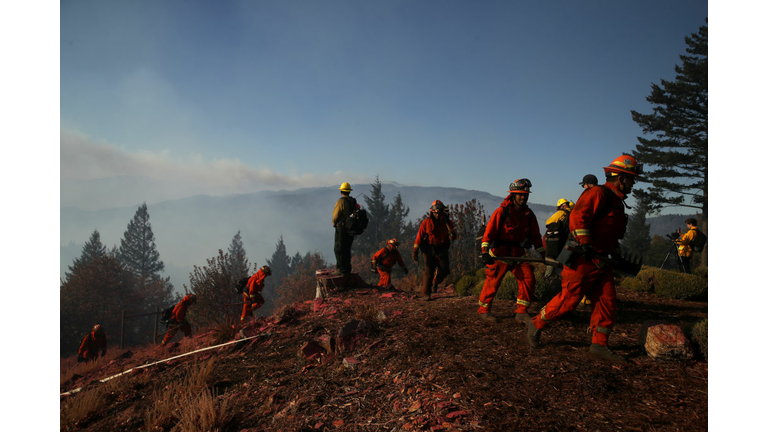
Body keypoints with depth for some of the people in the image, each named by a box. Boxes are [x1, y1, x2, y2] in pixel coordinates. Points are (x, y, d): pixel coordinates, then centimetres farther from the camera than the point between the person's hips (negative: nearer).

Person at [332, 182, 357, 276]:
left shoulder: (341, 201, -17)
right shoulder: (354, 202, 4)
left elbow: (336, 215, -11)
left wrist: (334, 223, 8)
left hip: (342, 229, -7)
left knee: (339, 250, 2)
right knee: (347, 249, 18)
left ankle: (342, 270, 1)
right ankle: (347, 269, 24)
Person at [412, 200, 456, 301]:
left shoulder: (447, 222, -2)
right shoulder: (426, 222, -6)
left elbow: (453, 237, -9)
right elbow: (419, 237, -3)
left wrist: (448, 224, -24)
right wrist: (415, 251, -6)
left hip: (442, 249, 2)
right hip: (429, 248, -2)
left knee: (444, 269, -9)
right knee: (429, 271, -9)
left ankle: (435, 282, 24)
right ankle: (425, 294, 1)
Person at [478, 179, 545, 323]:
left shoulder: (529, 215, 4)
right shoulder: (501, 212, -11)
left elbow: (535, 236, 15)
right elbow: (489, 231, -15)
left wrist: (542, 253, 15)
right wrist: (485, 251, -24)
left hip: (518, 254, 5)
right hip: (500, 253, -5)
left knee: (529, 279, -6)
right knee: (493, 281, -4)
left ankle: (521, 311, 7)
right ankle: (483, 310, 14)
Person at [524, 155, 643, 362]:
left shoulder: (617, 202, 21)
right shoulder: (598, 193, -11)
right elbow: (578, 216, -25)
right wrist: (586, 243, -30)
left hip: (601, 262, 10)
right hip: (583, 260, -10)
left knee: (607, 303, 5)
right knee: (568, 299, -4)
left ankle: (599, 344, 13)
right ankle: (535, 325, 12)